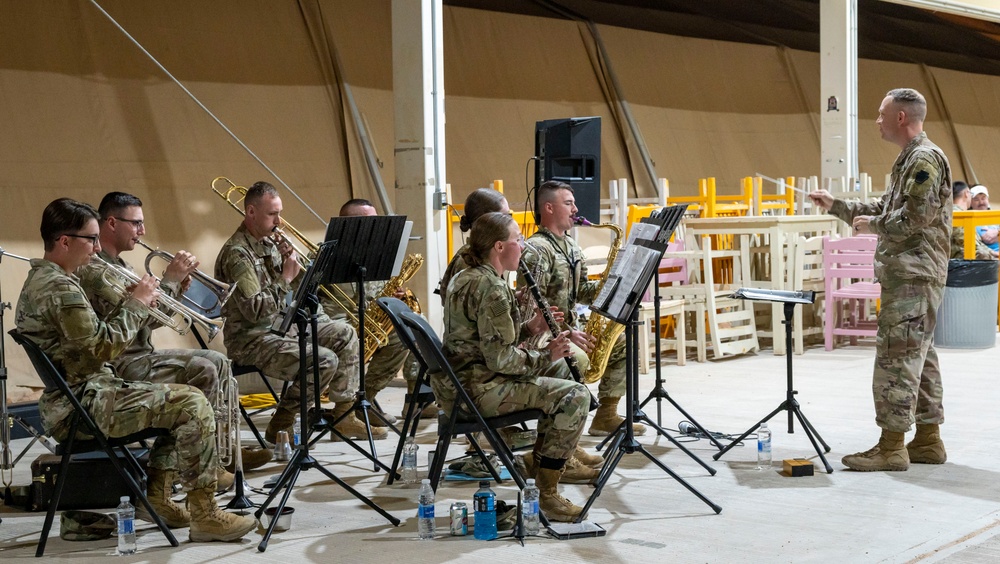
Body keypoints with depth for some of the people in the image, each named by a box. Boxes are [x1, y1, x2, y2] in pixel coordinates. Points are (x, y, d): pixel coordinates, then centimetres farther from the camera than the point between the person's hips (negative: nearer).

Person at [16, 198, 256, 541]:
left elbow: (92, 338, 17)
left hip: (77, 400, 11)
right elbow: (103, 347, -21)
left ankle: (154, 493, 19)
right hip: (84, 406, -11)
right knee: (192, 403, -18)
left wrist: (134, 306, 5)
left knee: (179, 400, 21)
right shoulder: (59, 287, -17)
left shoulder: (41, 281, 17)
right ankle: (204, 515, -14)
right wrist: (137, 304, -8)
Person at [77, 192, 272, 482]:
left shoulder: (120, 265, 17)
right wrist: (170, 279, -16)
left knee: (218, 362, 7)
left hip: (140, 353, 11)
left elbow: (148, 321, 18)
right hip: (120, 365, -11)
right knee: (202, 371, -21)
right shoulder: (91, 270, -16)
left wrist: (176, 289, 2)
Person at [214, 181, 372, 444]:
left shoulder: (270, 243, 11)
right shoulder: (236, 253, -18)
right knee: (325, 361, -24)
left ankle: (344, 415, 8)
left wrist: (293, 262, -2)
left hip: (282, 325, 10)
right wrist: (286, 277, -20)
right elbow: (254, 310, -26)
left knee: (344, 335, 7)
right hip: (250, 338, -10)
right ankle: (280, 426, -10)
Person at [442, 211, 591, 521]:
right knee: (576, 395, -18)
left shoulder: (464, 278, 13)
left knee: (561, 366, 25)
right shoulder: (491, 287, -19)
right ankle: (547, 493, -15)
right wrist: (546, 355, -10)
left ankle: (540, 457, 29)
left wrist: (529, 328, 8)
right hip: (477, 388, -11)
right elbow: (500, 359, -23)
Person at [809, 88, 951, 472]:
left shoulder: (925, 159, -13)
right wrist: (836, 207, 24)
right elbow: (886, 210, 26)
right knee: (919, 356, 12)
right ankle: (928, 439, 18)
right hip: (907, 274, 11)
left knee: (896, 355, -10)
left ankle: (891, 447, -8)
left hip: (914, 275, -11)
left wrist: (874, 225, -9)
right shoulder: (909, 160, 19)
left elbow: (916, 217, -22)